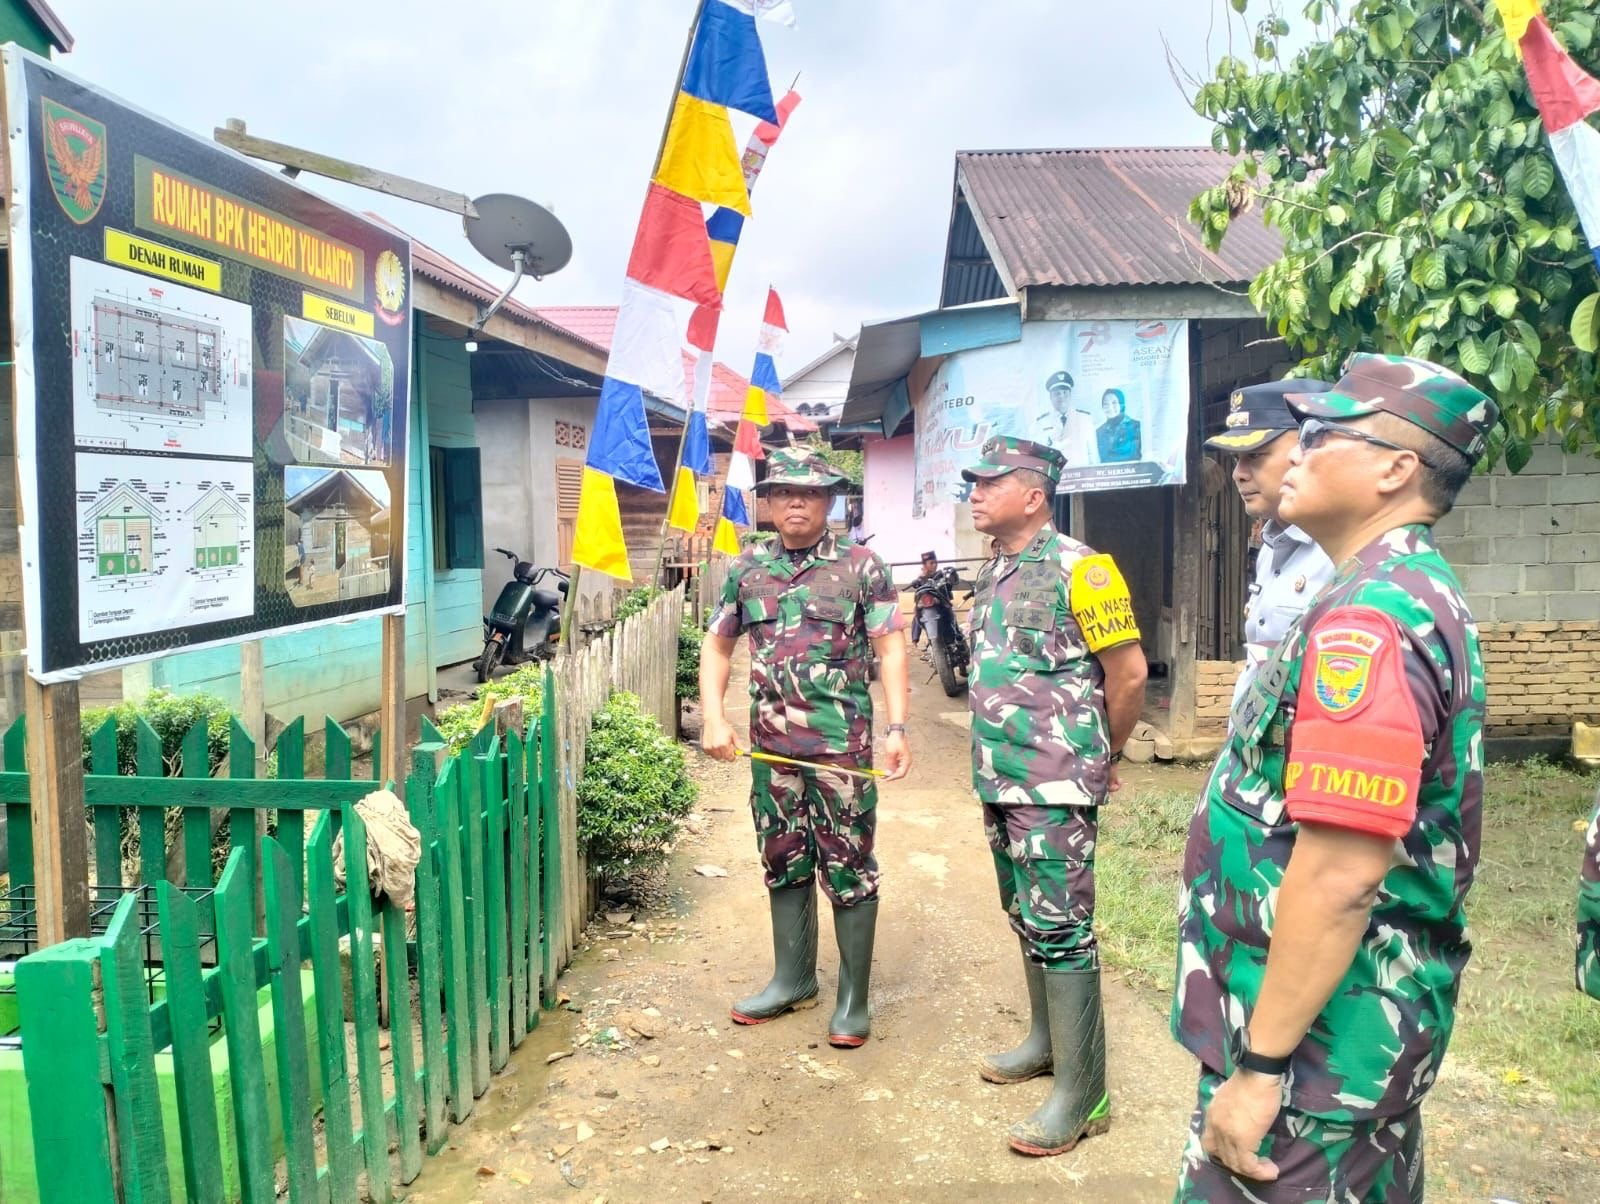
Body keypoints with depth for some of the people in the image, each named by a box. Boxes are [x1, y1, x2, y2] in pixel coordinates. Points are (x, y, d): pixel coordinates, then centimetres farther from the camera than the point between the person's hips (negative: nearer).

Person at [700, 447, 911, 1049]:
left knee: (848, 868, 3)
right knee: (784, 864, 15)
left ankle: (854, 997, 17)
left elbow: (890, 648, -5)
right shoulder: (747, 567, 8)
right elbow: (717, 646, 13)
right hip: (771, 746, 4)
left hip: (841, 744, -4)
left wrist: (897, 728, -15)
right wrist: (714, 718, 1)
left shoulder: (861, 565, -3)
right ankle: (793, 980, 32)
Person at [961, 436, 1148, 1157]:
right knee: (1027, 918, 18)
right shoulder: (994, 576, 12)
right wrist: (998, 763, 18)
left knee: (1061, 929, -4)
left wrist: (1104, 755, 0)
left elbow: (1128, 671, -11)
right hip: (999, 781, 8)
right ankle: (1046, 1040, 34)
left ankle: (1082, 1094, 6)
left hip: (1054, 788, -8)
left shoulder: (1078, 570, -13)